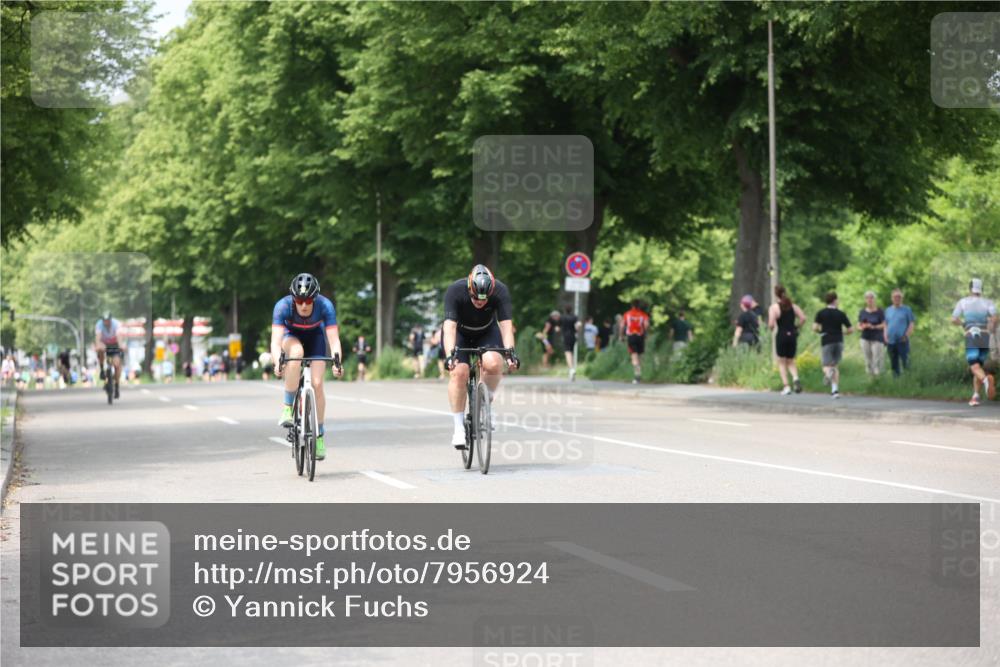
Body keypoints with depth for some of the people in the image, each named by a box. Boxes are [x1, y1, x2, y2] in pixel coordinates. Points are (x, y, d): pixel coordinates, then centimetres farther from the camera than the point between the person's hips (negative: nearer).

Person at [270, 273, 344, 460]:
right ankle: (288, 408, -25)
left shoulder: (325, 306, -32)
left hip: (315, 337, 1)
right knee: (296, 352, -36)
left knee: (317, 384, -14)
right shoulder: (283, 306, -34)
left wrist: (337, 362, -53)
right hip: (291, 336, -1)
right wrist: (278, 363, -58)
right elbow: (276, 341, -40)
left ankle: (319, 435, 4)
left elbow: (334, 339, -36)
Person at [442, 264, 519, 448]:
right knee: (459, 371, -24)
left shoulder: (500, 291, -28)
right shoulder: (455, 291, -32)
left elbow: (506, 324, -32)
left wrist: (510, 351, -46)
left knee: (493, 363, -29)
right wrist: (450, 354, -52)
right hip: (459, 334, -1)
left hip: (487, 332, 1)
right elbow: (450, 326, -39)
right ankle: (458, 427, -15)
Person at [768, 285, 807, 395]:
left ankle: (786, 386, -1)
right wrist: (796, 327, 11)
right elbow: (803, 318, -2)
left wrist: (771, 328, 8)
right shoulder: (793, 306, 7)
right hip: (792, 335, 4)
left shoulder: (774, 307, -7)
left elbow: (771, 324, -14)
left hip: (781, 335, -4)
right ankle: (795, 378, -12)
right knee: (791, 361, 16)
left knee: (781, 362, 8)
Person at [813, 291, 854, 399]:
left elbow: (815, 327, -10)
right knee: (836, 366, 15)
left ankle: (828, 372, -35)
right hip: (839, 341, 2)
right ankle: (835, 389, 4)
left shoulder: (821, 313, -1)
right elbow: (851, 330, 0)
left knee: (827, 366, 4)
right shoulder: (841, 314, 1)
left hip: (827, 342, -2)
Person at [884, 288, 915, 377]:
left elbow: (912, 323, -1)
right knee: (894, 363, 8)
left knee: (905, 362, -8)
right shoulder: (888, 310, 14)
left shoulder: (906, 309, 2)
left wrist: (906, 335, -13)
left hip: (902, 341, -4)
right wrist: (885, 336, 5)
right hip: (891, 341, 4)